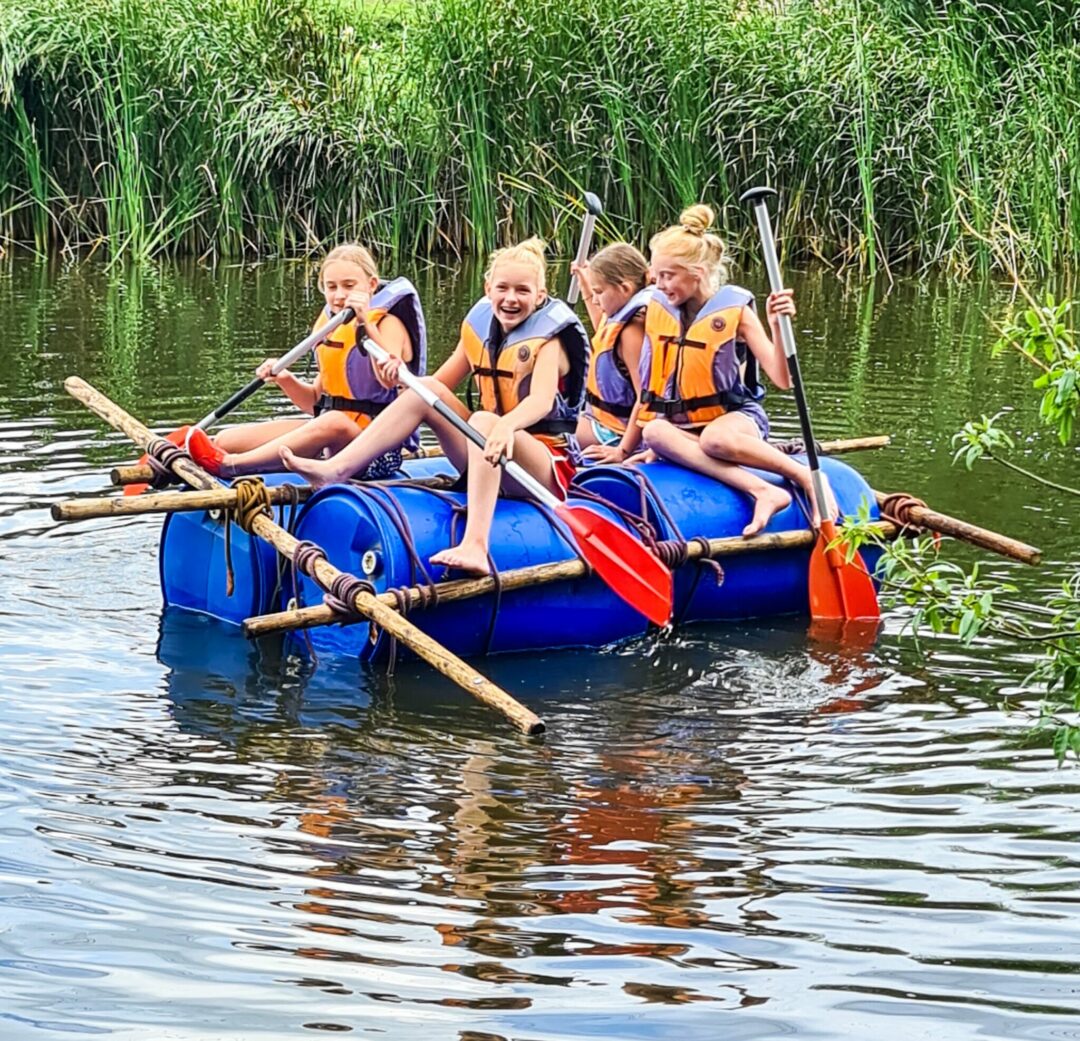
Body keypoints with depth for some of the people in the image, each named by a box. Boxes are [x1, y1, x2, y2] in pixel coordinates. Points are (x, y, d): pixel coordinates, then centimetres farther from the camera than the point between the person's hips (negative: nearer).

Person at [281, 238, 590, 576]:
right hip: (495, 457, 6)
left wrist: (507, 425, -51)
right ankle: (336, 469, -18)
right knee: (427, 390, -8)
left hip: (548, 464, -6)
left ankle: (475, 546, -57)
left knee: (483, 421, -37)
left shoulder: (548, 339, -10)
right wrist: (401, 375, -8)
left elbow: (542, 400, -29)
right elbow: (443, 383, 14)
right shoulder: (481, 326, 8)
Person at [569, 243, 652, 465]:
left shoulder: (633, 329, -27)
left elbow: (645, 398, -29)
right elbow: (604, 332, 33)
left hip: (612, 430, -11)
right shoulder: (622, 318, 3)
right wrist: (586, 290, 25)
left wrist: (624, 450, -28)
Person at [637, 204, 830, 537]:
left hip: (734, 417, -4)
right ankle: (760, 490, -41)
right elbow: (647, 387, 13)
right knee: (654, 432, -34)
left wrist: (777, 325, -24)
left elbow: (782, 380, -12)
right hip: (681, 426, 4)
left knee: (716, 439, -41)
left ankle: (806, 477, -22)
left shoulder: (735, 310, -5)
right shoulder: (657, 309, 5)